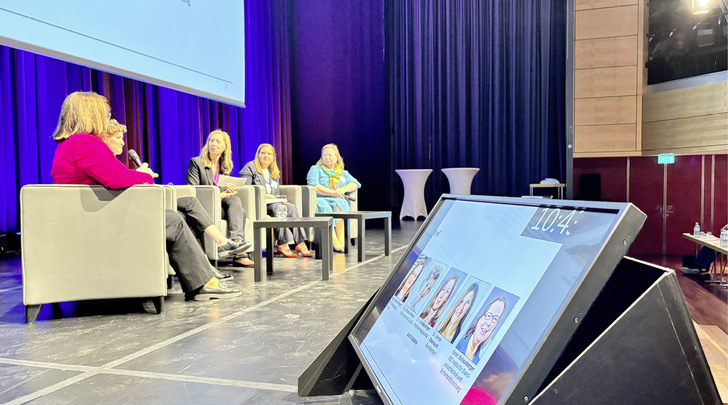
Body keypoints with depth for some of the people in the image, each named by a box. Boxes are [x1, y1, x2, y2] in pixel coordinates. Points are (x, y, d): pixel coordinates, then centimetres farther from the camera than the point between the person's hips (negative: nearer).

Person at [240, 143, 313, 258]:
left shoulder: (275, 171, 25)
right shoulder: (250, 168, 3)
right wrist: (263, 196, -18)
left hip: (272, 202, 6)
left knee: (291, 207, -23)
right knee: (280, 208, -34)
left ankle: (300, 242, -30)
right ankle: (283, 244, -34)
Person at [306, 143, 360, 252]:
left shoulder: (343, 173, 27)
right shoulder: (315, 169, 14)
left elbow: (355, 184, 13)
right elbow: (314, 187, -4)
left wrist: (343, 189, -9)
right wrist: (333, 193, -16)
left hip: (338, 200, 2)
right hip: (320, 199, -2)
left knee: (339, 206, -34)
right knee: (325, 207, -37)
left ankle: (341, 241, -40)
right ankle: (335, 243, -43)